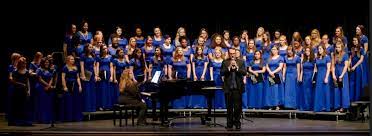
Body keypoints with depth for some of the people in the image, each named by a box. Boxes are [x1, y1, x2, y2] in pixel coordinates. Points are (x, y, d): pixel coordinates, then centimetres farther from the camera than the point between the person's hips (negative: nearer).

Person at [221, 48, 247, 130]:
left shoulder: (241, 62, 8)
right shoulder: (225, 62, 7)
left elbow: (244, 73, -3)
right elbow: (222, 73, -4)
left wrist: (237, 67, -15)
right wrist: (229, 67, -16)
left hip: (238, 87, 0)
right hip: (228, 87, 0)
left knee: (238, 107, -1)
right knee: (229, 107, 4)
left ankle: (237, 123, 9)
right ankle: (229, 124, 11)